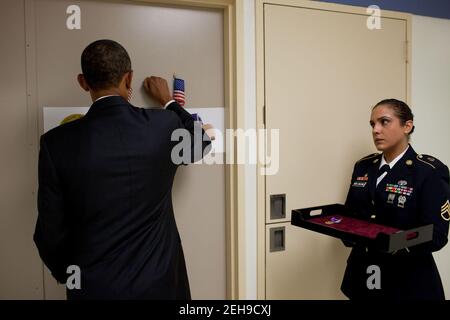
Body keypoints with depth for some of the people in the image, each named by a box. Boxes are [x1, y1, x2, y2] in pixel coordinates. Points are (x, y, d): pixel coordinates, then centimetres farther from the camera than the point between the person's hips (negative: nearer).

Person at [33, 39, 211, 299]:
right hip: (157, 281, 1)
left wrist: (68, 275, 12)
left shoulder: (57, 142, -14)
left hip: (93, 286, -1)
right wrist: (168, 101, 22)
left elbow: (51, 232, -7)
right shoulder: (164, 126, -13)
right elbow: (202, 142, 10)